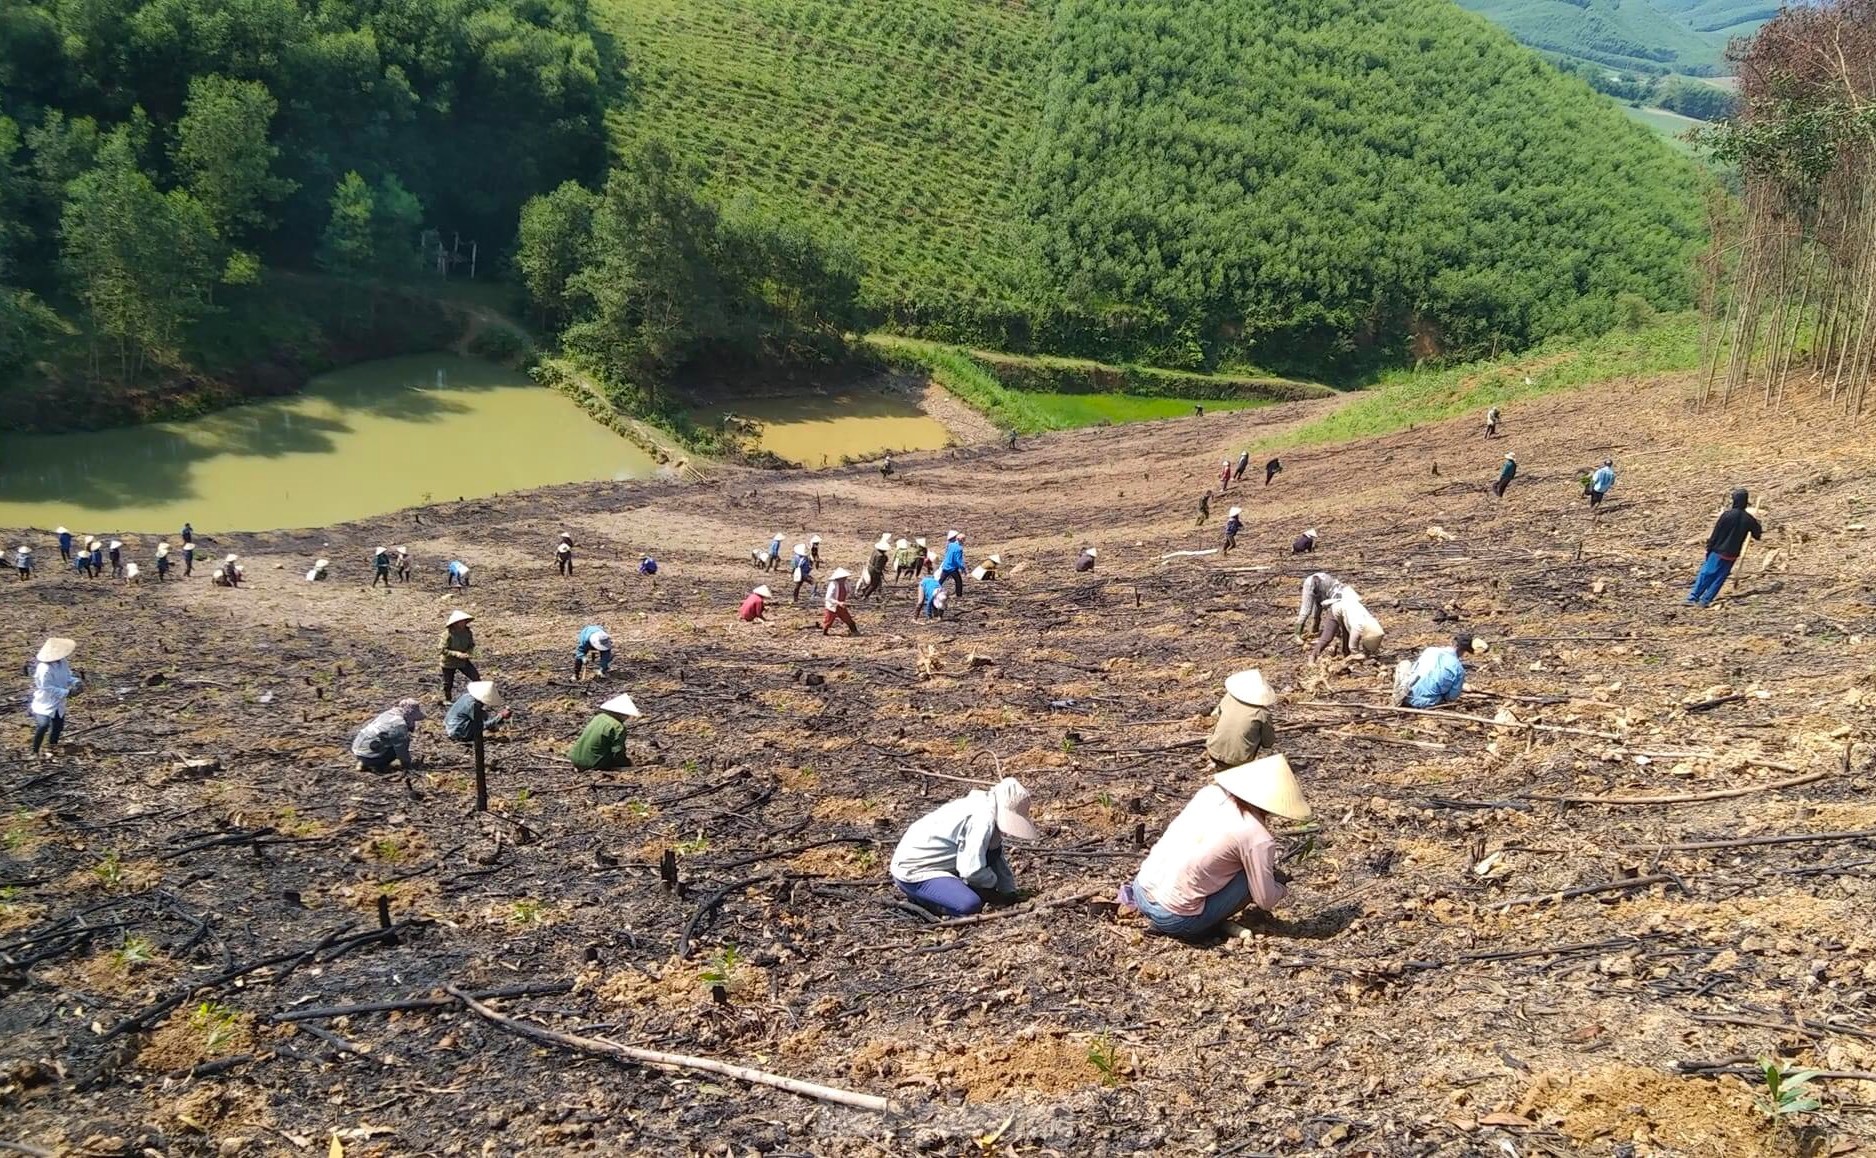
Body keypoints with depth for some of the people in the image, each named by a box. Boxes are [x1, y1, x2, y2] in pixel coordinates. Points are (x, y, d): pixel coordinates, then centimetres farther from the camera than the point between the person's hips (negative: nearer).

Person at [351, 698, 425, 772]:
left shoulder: (389, 713, 12)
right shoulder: (399, 725, -16)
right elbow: (401, 749, -8)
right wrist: (407, 765, 9)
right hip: (368, 755, -9)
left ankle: (365, 764, 15)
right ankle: (377, 766, -6)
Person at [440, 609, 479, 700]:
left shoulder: (468, 631, -10)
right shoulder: (448, 634, -25)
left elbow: (472, 645, 5)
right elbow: (441, 649, -23)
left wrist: (468, 653, -17)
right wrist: (457, 654, -31)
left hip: (463, 661, 4)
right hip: (449, 663, -4)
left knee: (476, 677, -8)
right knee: (448, 684, 10)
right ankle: (447, 699, 37)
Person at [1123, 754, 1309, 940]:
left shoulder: (1210, 792, 4)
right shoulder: (1258, 838, -13)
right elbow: (1265, 901, -3)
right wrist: (1282, 890, 19)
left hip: (1141, 889, 6)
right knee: (1260, 876, 0)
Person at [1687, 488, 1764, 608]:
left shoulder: (1727, 515, -15)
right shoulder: (1748, 519, -3)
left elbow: (1716, 533, -11)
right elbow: (1757, 533, 14)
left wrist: (1709, 547, 0)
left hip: (1718, 551, -3)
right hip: (1732, 554, 3)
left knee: (1706, 574, 6)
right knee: (1719, 578, 10)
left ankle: (1693, 597, 6)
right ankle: (1705, 600, 6)